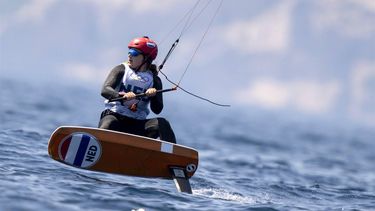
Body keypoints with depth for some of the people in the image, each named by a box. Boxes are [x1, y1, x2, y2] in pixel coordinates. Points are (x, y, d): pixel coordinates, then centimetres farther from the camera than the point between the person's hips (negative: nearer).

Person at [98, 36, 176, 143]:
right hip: (113, 116, -2)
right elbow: (105, 90, -8)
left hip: (137, 124, 2)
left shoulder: (154, 80, 13)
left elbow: (157, 110, 5)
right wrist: (123, 96, -29)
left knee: (162, 124, -23)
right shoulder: (121, 70, 9)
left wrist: (153, 97, -18)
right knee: (108, 125, -37)